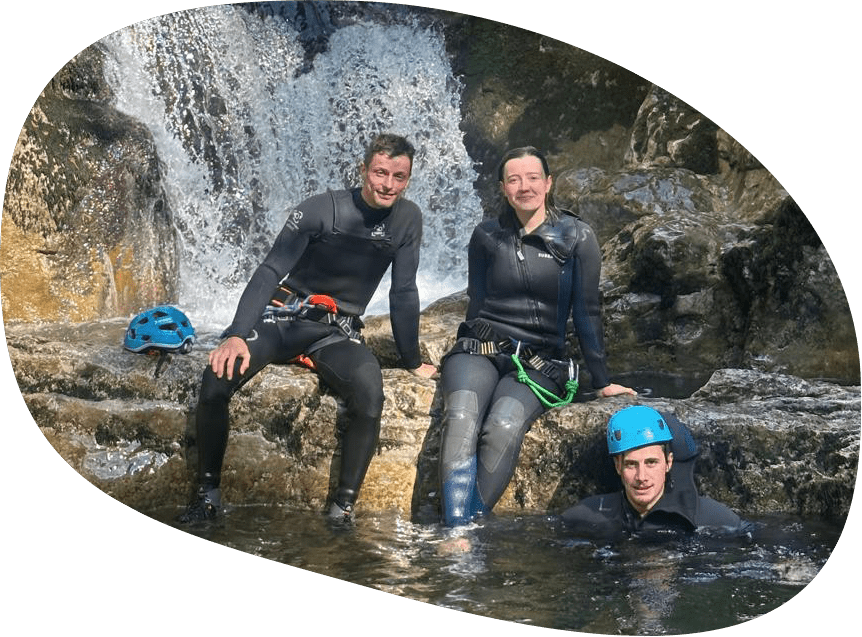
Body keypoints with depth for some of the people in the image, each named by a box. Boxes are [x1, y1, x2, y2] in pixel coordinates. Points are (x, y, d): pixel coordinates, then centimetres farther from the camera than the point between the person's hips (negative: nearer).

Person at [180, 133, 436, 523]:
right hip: (281, 317, -1)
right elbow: (270, 271, -15)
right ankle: (207, 493, -10)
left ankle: (342, 509, -20)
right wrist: (237, 334, -28)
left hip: (336, 333, 1)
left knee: (370, 396, -32)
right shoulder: (321, 210, -11)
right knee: (216, 378, -27)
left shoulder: (407, 219, -3)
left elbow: (403, 293, 6)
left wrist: (412, 362, 8)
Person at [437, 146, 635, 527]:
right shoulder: (487, 236, 8)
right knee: (461, 418, -32)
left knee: (504, 427, -34)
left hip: (539, 363, -1)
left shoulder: (577, 238, 2)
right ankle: (456, 536, -43)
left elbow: (586, 312, 5)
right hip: (482, 350, 1)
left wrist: (602, 382, 9)